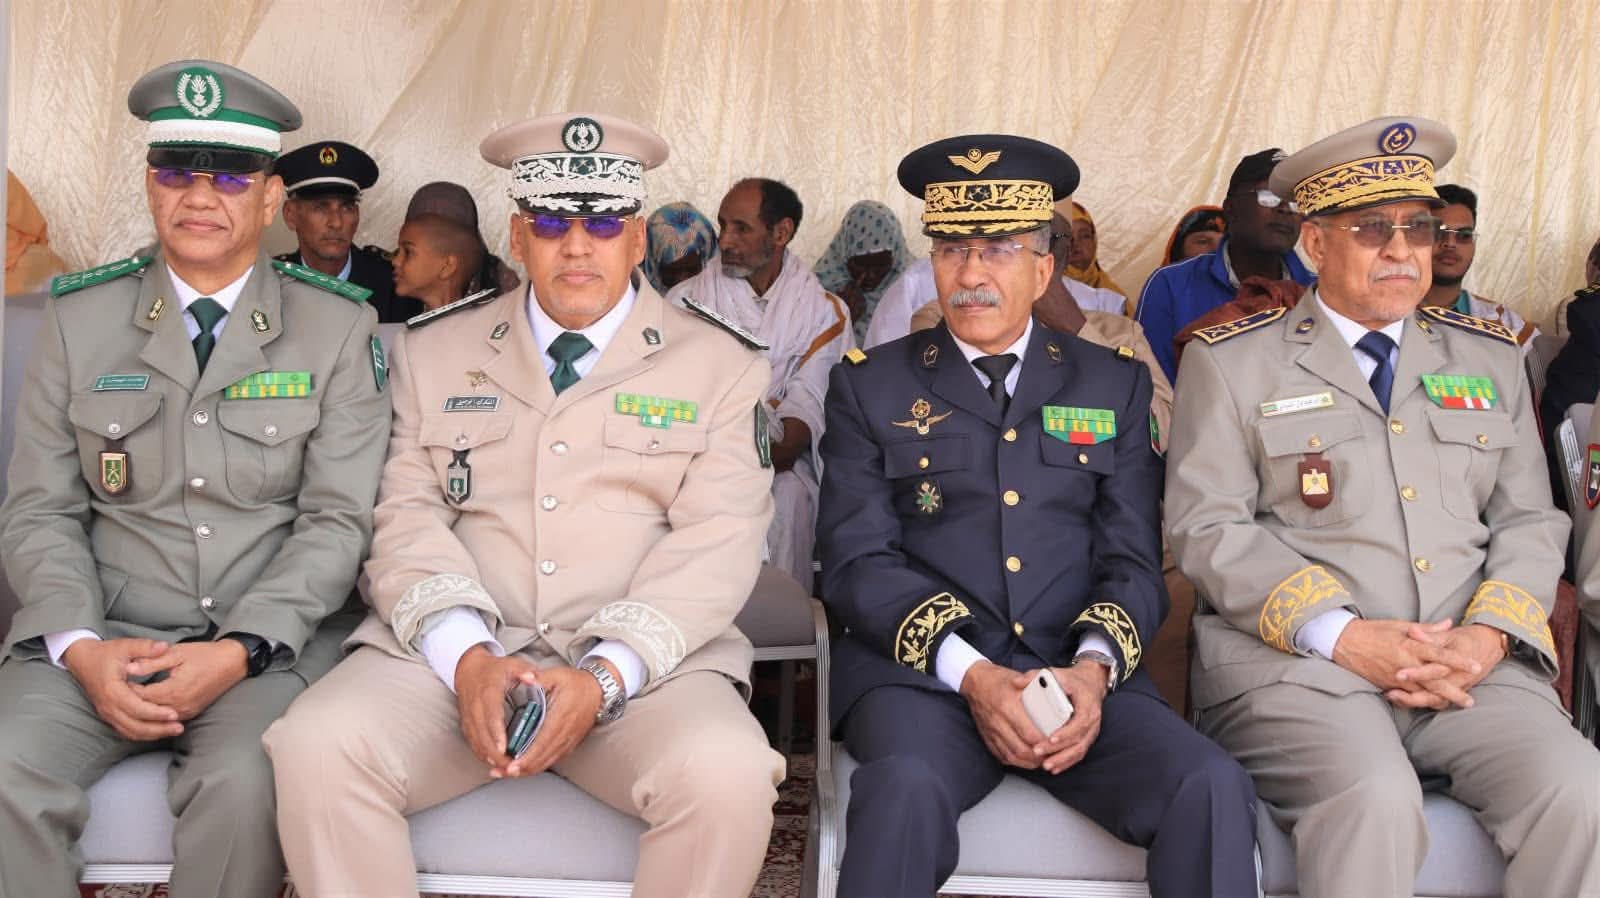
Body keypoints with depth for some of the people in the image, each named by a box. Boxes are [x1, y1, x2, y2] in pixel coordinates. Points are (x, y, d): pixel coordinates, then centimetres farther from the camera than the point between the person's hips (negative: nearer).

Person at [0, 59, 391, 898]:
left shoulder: (338, 326, 3)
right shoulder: (77, 318, 9)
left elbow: (337, 520, -2)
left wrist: (240, 650, -14)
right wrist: (79, 647, -10)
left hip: (270, 640, -1)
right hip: (103, 632, 2)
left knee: (246, 782, -31)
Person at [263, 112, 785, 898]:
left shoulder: (721, 366, 7)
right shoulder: (433, 352, 14)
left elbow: (715, 545, -3)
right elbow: (409, 518, 4)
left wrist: (605, 675, -18)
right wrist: (467, 656, -14)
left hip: (644, 665, -1)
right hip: (453, 653, 2)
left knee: (726, 775, -31)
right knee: (317, 748, -26)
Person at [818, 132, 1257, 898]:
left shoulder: (1115, 386, 15)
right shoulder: (869, 385, 9)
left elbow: (1133, 560, 8)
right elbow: (857, 561, -1)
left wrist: (1094, 667, -13)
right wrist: (972, 675, -15)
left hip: (1077, 675, 2)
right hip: (920, 670, -2)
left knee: (1212, 790, -25)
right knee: (906, 790, -35)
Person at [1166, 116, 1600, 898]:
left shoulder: (1489, 358, 18)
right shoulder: (1232, 361, 5)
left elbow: (1530, 520, 15)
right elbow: (1207, 527, -3)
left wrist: (1490, 634, -5)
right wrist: (1340, 634, -15)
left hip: (1468, 661, 4)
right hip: (1291, 659, -4)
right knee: (1374, 799, -32)